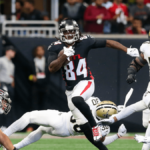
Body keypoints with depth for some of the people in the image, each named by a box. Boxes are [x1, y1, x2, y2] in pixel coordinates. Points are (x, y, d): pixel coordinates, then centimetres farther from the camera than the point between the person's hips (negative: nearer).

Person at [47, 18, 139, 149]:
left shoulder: (84, 42, -8)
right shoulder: (56, 48, -5)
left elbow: (107, 43, -4)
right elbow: (52, 69, -15)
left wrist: (127, 50, -11)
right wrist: (64, 56, -28)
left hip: (85, 83, -4)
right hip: (70, 88, 4)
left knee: (76, 99, -38)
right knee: (83, 123, 3)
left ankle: (94, 125, -20)